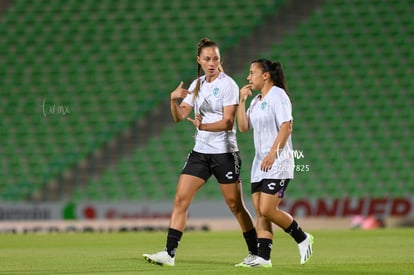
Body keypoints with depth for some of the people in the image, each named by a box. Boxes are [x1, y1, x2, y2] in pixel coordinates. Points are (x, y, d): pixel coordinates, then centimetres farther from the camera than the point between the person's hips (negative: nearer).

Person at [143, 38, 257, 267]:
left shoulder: (227, 84, -9)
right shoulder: (197, 85, 10)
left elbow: (228, 122, -15)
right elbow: (179, 117, 7)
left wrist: (204, 126, -31)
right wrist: (174, 100, -13)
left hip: (224, 153, -6)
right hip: (200, 151, 6)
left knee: (235, 206, 1)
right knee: (180, 199, -5)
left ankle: (255, 253, 14)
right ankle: (169, 253, -7)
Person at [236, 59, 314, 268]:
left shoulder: (277, 96, -9)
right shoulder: (256, 101, 18)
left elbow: (286, 127, -17)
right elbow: (243, 127, 13)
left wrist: (273, 154, -23)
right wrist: (242, 101, 7)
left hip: (278, 164, -9)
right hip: (260, 164, 9)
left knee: (267, 210, -15)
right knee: (260, 212, 2)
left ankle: (302, 238, 2)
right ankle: (263, 257, 1)